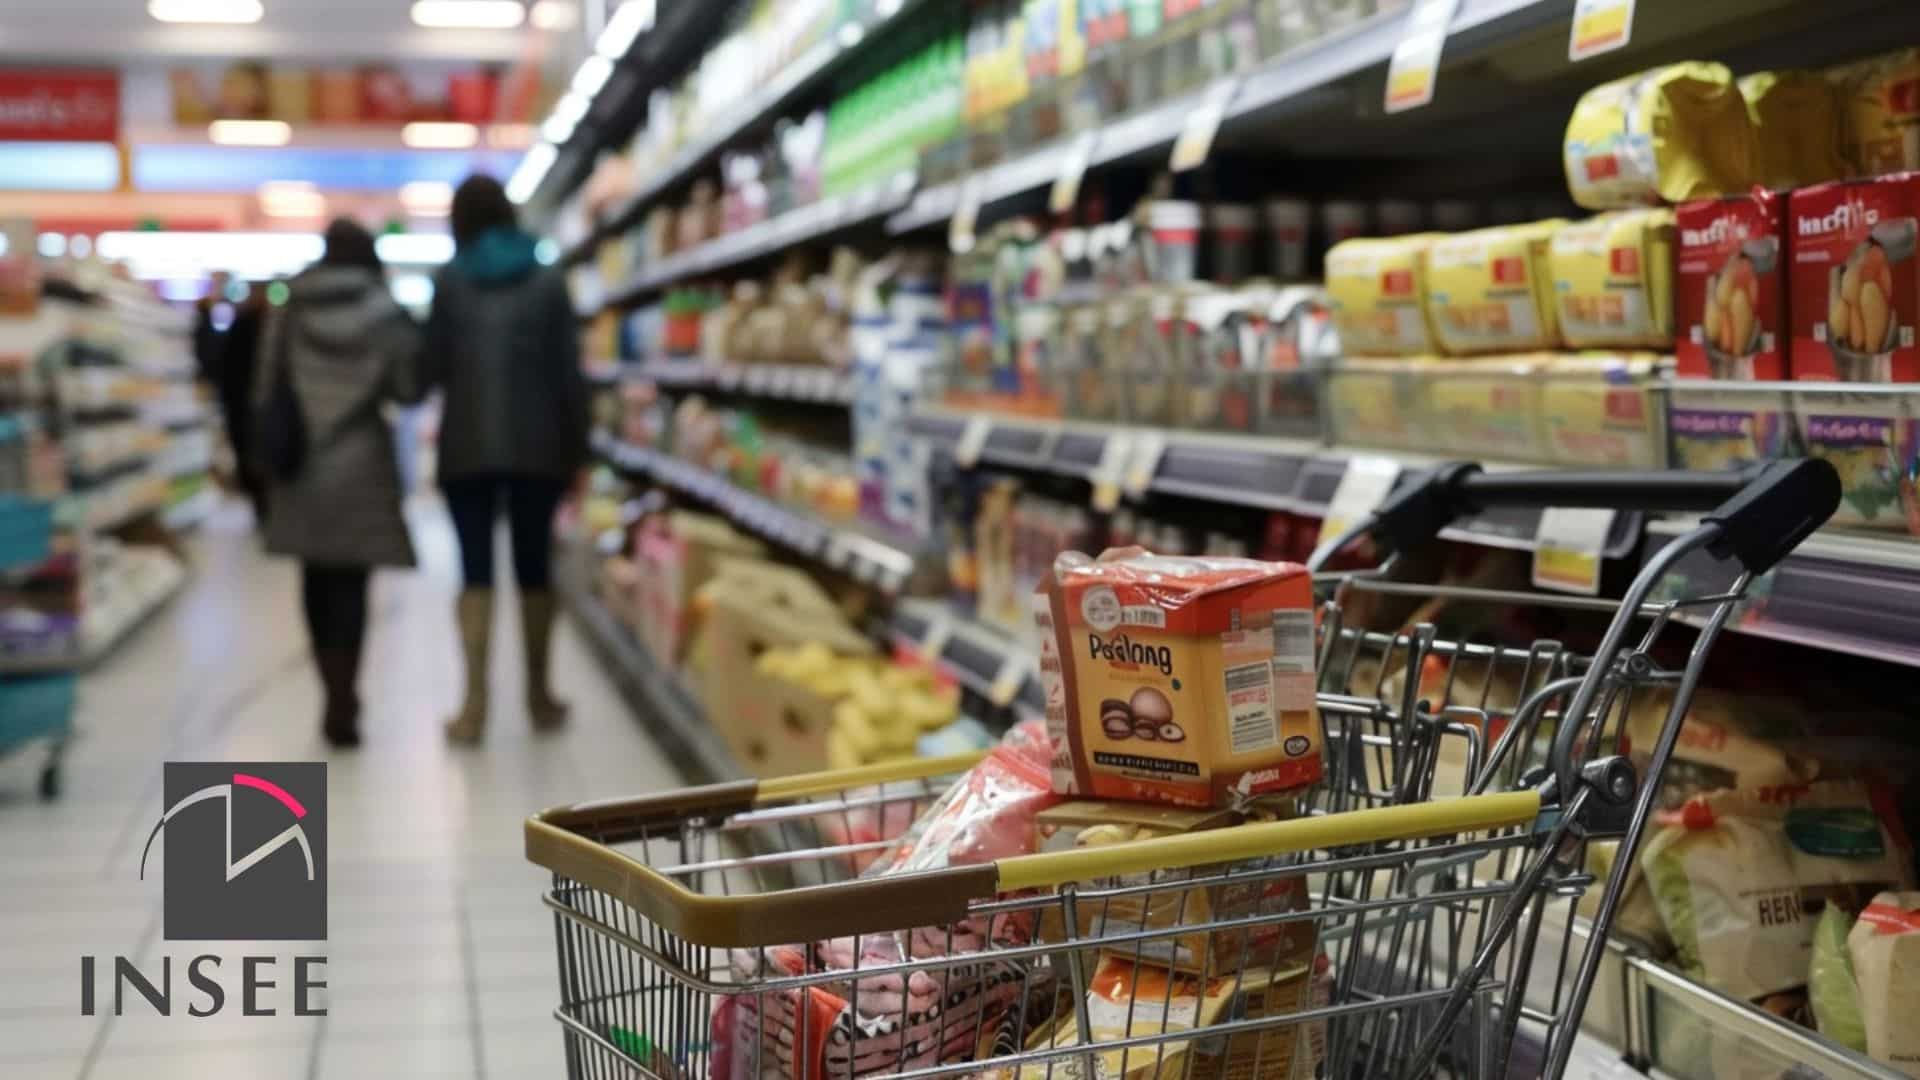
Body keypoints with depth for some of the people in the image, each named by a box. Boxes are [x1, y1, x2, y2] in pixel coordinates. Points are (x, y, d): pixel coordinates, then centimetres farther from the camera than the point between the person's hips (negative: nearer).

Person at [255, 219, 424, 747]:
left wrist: (267, 453, 13)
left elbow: (266, 387, 5)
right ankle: (342, 704, -6)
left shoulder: (291, 311, 3)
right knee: (349, 583, 0)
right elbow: (409, 388, -6)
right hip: (359, 461, -3)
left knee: (317, 578, 13)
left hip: (300, 461, 3)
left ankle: (336, 696, 19)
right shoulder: (384, 313, -5)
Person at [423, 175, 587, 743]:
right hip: (537, 444, 2)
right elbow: (569, 371, 2)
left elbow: (434, 366, -3)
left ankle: (475, 702, -8)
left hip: (468, 445, -1)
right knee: (533, 565, 11)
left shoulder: (449, 281, 0)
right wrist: (576, 446, 7)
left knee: (476, 568, 0)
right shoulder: (548, 280, 4)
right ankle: (539, 696, 20)